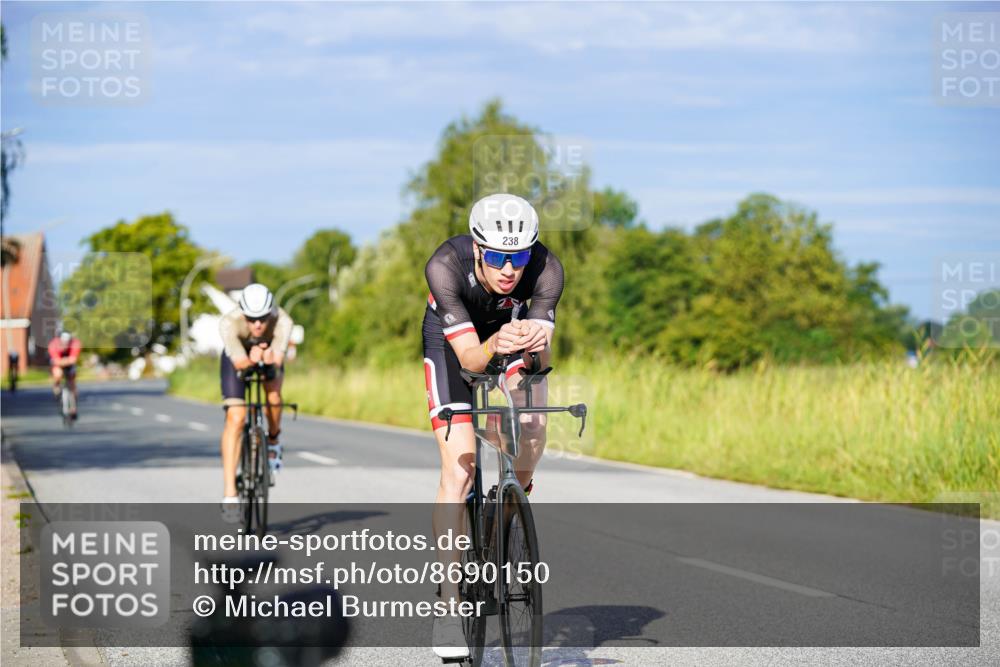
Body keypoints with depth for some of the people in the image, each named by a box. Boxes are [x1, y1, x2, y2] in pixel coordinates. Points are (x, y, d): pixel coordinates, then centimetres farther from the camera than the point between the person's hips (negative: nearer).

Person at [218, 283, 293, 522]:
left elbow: (277, 359, -45)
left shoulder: (282, 321, -36)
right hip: (238, 358, -3)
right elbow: (239, 362, -42)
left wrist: (269, 356, -61)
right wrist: (252, 358, -58)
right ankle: (229, 493, -19)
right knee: (235, 418, -17)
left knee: (273, 396, -25)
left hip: (269, 354, 3)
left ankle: (273, 441, 10)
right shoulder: (229, 322, -37)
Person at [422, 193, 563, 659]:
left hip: (514, 327, 2)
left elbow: (540, 359, -34)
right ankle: (448, 605, -11)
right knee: (458, 469, -14)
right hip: (453, 339, -2)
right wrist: (493, 347, -59)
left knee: (532, 438, -20)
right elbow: (468, 356, -39)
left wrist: (537, 343, -56)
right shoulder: (446, 265, -37)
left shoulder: (546, 269, -32)